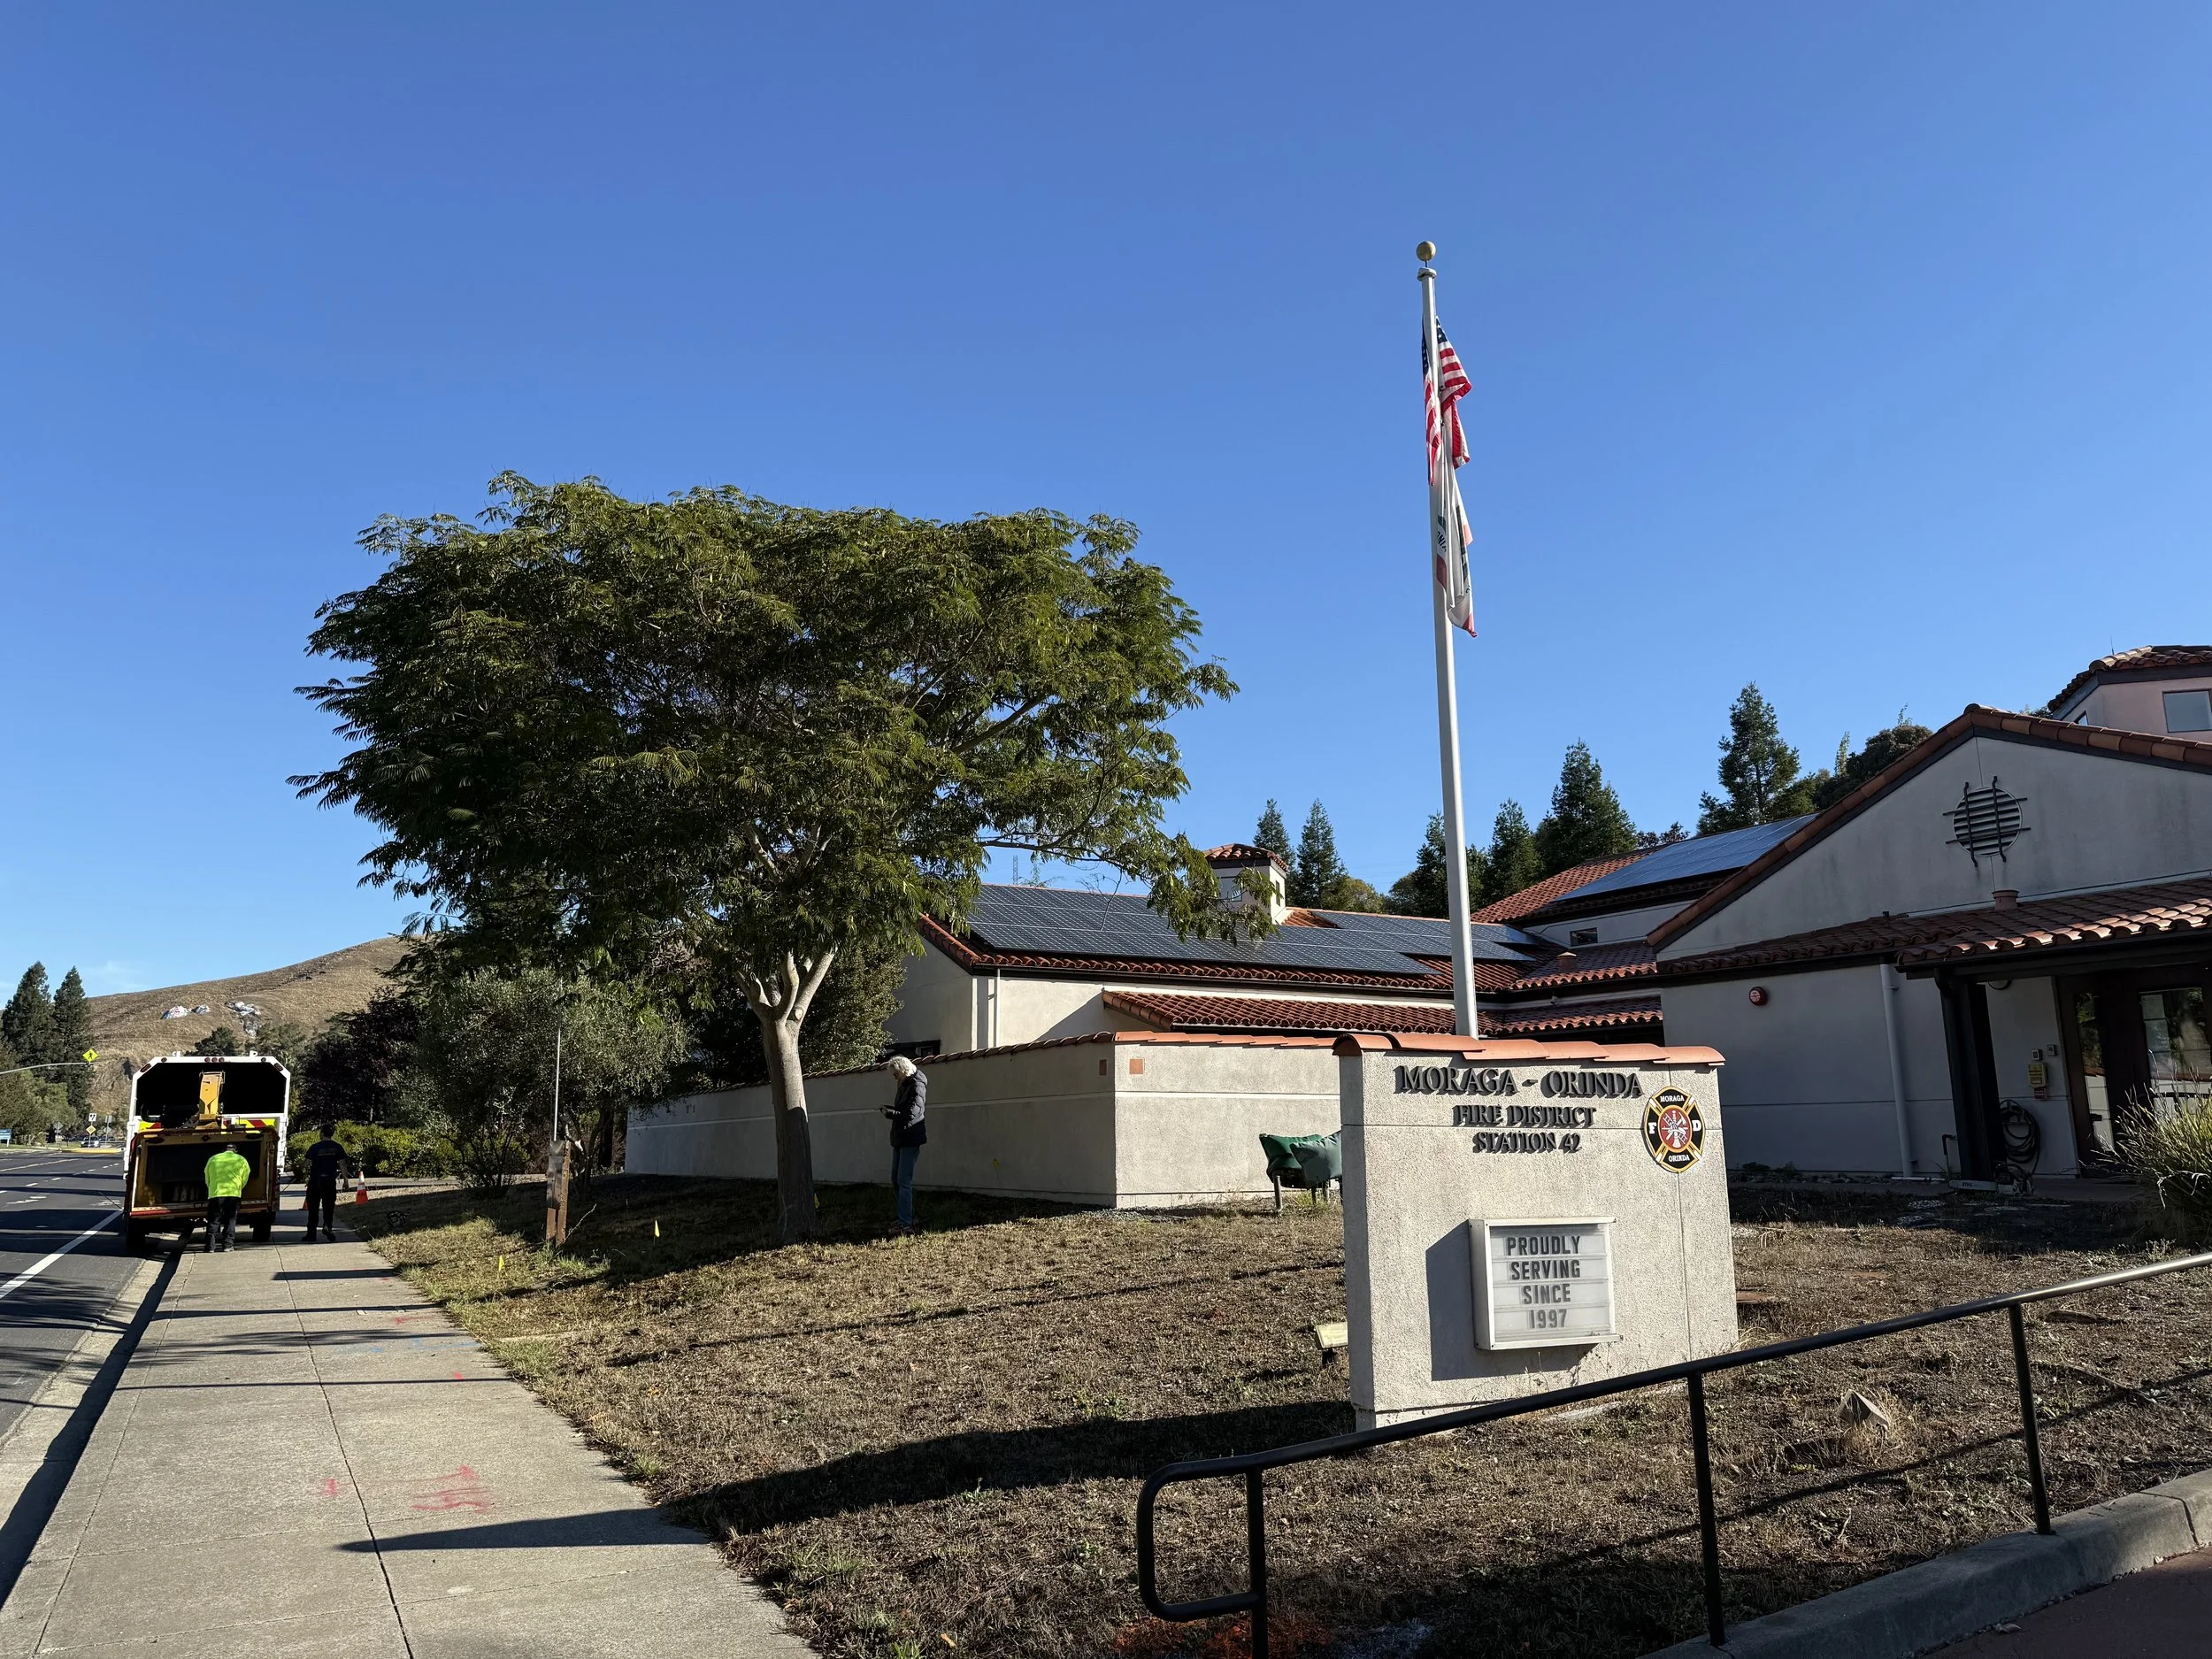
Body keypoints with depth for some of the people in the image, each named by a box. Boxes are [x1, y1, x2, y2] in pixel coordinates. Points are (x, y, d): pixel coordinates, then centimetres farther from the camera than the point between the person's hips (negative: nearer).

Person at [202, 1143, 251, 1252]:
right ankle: (227, 1245, 5)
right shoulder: (241, 1160, 11)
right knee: (231, 1221, 7)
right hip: (233, 1194, -1)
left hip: (215, 1194, 1)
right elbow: (244, 1181, 14)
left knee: (213, 1221, 7)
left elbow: (207, 1179, 18)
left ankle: (210, 1246, 3)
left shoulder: (212, 1159, 15)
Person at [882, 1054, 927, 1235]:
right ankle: (907, 1219, 22)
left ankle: (906, 1225, -9)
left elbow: (910, 1116, -23)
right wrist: (889, 1110, 0)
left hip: (910, 1139, -10)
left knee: (904, 1181, -11)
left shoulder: (917, 1086, -15)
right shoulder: (904, 1085, 14)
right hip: (899, 1138, 10)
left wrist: (889, 1113, -14)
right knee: (895, 1181, 13)